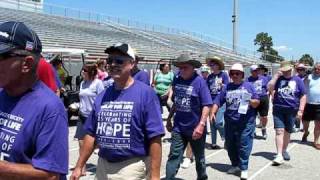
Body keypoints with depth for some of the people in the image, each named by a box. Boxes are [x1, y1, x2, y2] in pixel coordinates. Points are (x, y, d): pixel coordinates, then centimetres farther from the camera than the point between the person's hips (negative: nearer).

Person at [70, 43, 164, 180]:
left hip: (132, 168, -6)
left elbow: (155, 138, -16)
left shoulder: (145, 93, -12)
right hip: (103, 166, 6)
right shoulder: (102, 95, 6)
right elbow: (91, 134, 11)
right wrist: (79, 167, 10)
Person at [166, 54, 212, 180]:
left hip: (195, 128, -3)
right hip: (178, 127, 4)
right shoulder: (177, 80, 2)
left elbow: (206, 105, -16)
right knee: (174, 156, 2)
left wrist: (201, 125, -24)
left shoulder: (199, 81, -14)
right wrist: (169, 119, 17)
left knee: (199, 157, 16)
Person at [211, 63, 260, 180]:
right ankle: (235, 165, 28)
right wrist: (212, 113, -5)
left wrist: (251, 102, -17)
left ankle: (244, 168, 4)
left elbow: (257, 102, 4)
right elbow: (217, 102, 7)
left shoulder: (249, 86, 5)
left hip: (246, 122, -4)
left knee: (244, 145, -5)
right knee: (230, 145, 12)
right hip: (230, 122, 4)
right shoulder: (227, 87, 11)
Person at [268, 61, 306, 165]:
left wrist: (300, 110, -3)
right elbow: (269, 88, -10)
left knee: (287, 132, 12)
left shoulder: (297, 80, 5)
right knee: (279, 131, -9)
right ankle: (279, 155, -10)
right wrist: (276, 76, -11)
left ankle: (284, 151, 31)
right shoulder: (278, 79, 5)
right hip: (278, 109, -1)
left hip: (292, 110, 1)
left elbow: (303, 96, 4)